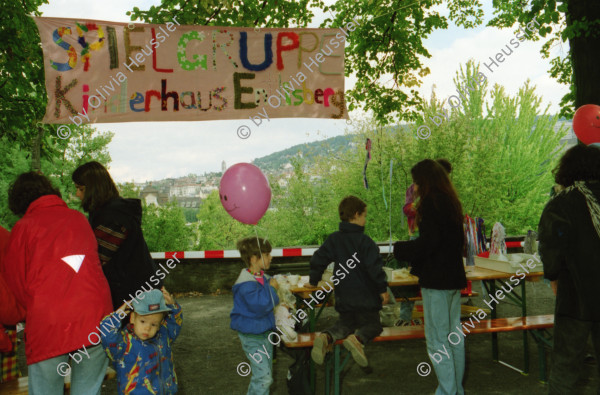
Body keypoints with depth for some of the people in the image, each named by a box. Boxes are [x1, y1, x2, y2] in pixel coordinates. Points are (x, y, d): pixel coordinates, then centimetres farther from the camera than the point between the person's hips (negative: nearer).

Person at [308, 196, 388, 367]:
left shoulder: (333, 239, 3)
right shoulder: (364, 241, -13)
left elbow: (317, 260, 7)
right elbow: (375, 267, -19)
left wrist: (313, 281, 20)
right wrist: (382, 288, -9)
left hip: (343, 298, 5)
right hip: (365, 297, -5)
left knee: (345, 324, 18)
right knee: (372, 325, 9)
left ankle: (326, 337, -13)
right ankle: (357, 339, -24)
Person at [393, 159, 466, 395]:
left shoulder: (431, 202, -14)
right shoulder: (451, 202, 13)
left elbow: (428, 242, -21)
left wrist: (400, 250, -7)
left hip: (436, 280, -9)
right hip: (454, 277, 9)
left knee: (437, 340, -2)